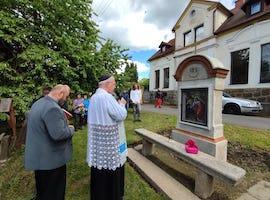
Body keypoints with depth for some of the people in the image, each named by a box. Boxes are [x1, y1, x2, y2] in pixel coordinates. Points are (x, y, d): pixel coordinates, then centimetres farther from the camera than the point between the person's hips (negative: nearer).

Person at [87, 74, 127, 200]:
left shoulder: (94, 96, 9)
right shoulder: (107, 97, -21)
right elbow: (121, 115, -21)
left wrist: (117, 104, 14)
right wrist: (121, 104, -4)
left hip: (98, 137, 9)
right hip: (108, 139, -9)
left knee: (100, 164, 22)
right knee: (111, 166, 10)